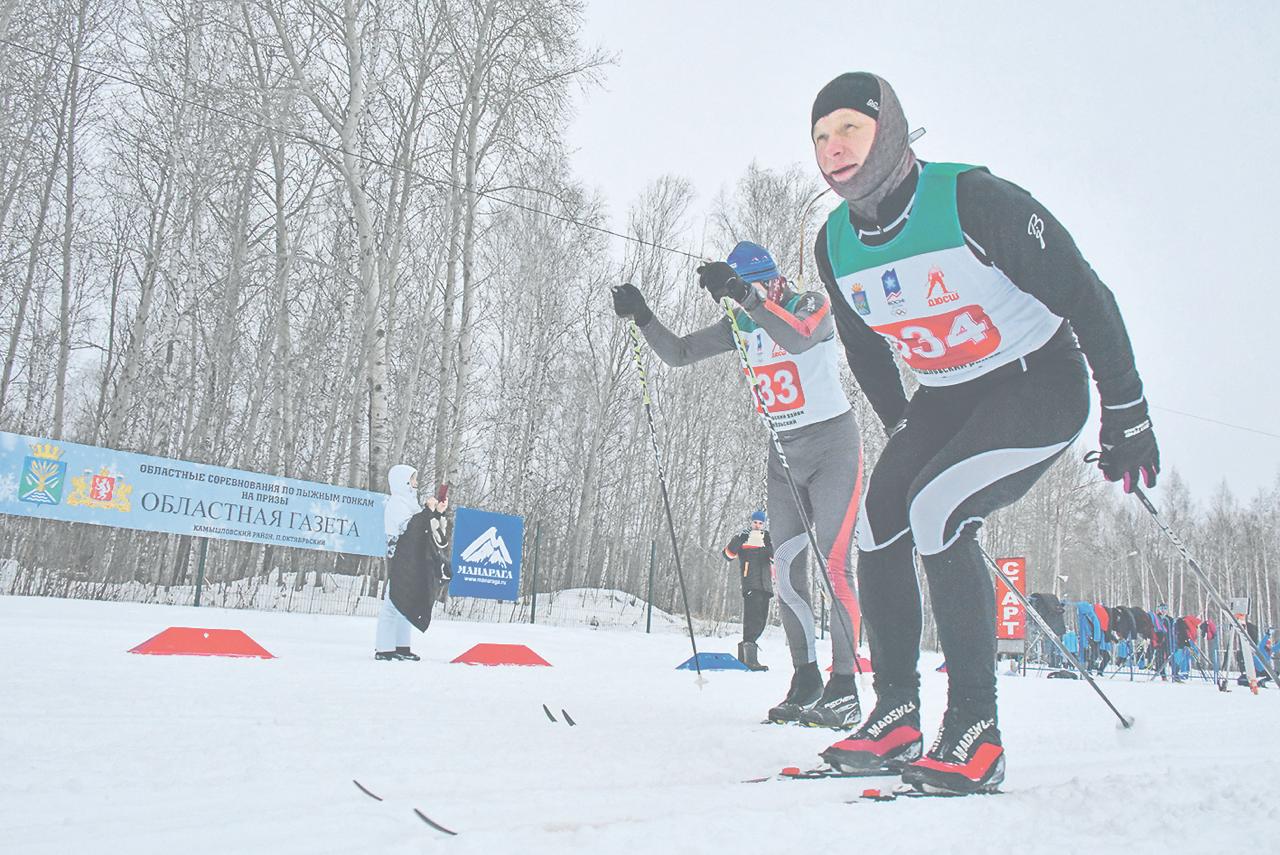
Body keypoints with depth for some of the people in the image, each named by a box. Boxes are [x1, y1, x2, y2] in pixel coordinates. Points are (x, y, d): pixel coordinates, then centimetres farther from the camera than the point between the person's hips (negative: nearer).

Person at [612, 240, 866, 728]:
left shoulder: (813, 303, -11)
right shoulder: (742, 324, 5)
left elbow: (798, 338, -35)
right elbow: (678, 354, 6)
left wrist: (745, 292, -43)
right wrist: (642, 317, -8)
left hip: (833, 443, -6)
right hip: (783, 453, 6)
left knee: (833, 565, -13)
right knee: (786, 571, 2)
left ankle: (843, 689, -8)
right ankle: (806, 680, 12)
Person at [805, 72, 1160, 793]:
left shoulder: (973, 200, -23)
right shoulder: (835, 244, -3)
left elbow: (1085, 295, -16)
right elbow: (866, 348, 14)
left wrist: (1128, 416, -13)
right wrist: (903, 433, 16)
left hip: (1040, 382, -6)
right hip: (943, 396, 7)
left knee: (935, 512, -26)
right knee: (878, 525, -10)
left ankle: (977, 733, -16)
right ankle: (896, 715, 4)